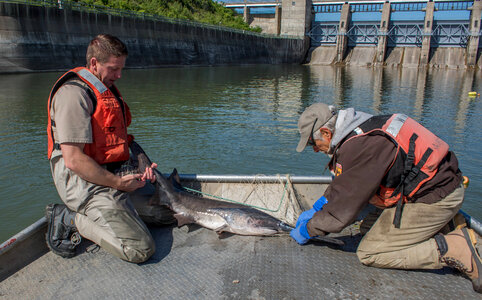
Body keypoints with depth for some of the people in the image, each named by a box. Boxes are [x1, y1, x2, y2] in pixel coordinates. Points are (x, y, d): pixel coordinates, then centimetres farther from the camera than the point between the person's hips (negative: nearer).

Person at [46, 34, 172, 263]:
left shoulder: (107, 89, 17)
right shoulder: (73, 93, -15)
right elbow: (74, 160, -22)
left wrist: (141, 169, 7)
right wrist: (119, 183, -17)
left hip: (117, 174, 10)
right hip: (87, 182, -10)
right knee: (140, 250, -20)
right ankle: (71, 220, -3)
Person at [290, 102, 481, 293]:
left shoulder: (359, 147, -26)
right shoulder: (357, 130, 5)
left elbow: (342, 210, -22)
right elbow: (342, 185, 18)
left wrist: (306, 230, -6)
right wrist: (314, 211, 15)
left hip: (436, 199, -10)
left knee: (369, 254, -6)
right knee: (368, 228, 13)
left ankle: (456, 249, -6)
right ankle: (444, 225, 13)